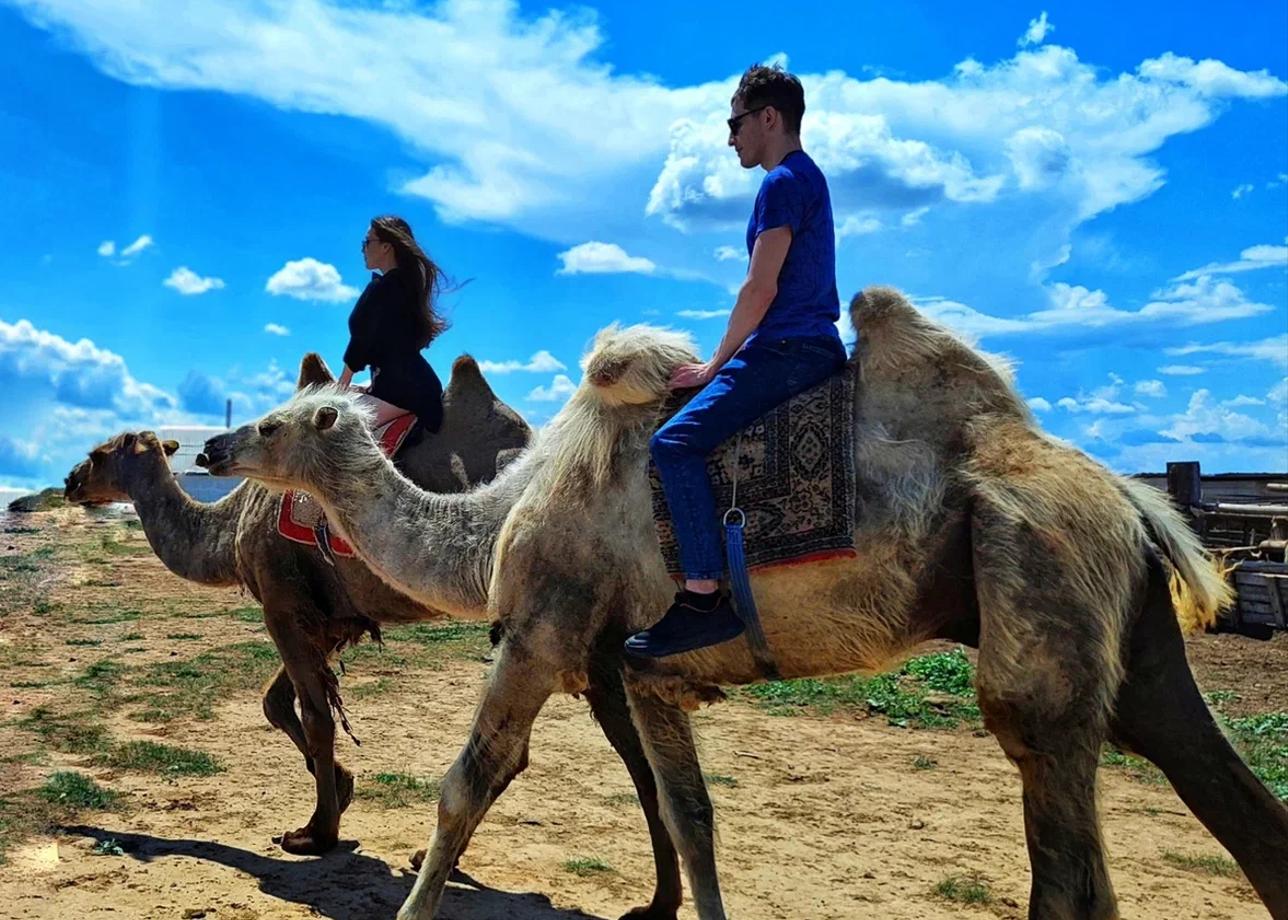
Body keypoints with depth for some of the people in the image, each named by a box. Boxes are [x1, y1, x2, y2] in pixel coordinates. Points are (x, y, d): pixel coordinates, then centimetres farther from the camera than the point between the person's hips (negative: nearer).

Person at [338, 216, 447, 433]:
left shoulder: (381, 287, -12)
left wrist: (341, 385, 3)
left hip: (401, 388, -10)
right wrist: (374, 385, 21)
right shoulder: (408, 283, 17)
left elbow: (362, 340, -9)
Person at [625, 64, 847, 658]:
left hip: (787, 351, -11)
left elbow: (761, 288, -16)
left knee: (676, 441, -21)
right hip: (806, 348, 11)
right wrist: (727, 362, 22)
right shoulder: (804, 178, 22)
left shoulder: (783, 182, -10)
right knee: (697, 432, 22)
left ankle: (704, 598, -24)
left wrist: (717, 363, -6)